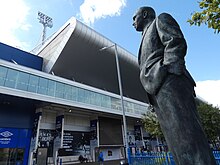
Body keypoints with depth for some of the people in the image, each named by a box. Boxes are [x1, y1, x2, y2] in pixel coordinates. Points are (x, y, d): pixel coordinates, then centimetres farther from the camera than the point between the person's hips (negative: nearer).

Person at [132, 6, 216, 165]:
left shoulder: (160, 20, 18)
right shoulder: (147, 42, 38)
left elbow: (177, 43, -2)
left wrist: (165, 71, -16)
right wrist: (156, 98, 14)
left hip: (168, 83, -8)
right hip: (158, 91, 8)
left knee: (186, 136, -18)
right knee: (178, 148, 0)